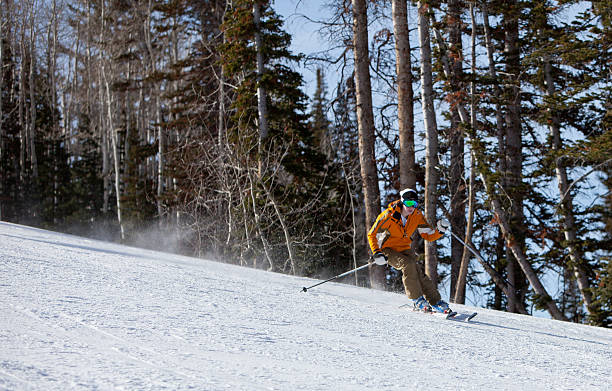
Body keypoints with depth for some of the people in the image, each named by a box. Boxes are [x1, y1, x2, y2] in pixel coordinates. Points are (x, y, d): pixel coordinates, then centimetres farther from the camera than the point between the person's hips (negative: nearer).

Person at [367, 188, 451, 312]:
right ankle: (418, 300, -22)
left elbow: (429, 235, -2)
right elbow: (372, 235, -13)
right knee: (408, 265, -30)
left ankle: (436, 302, -13)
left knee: (418, 272, -20)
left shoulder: (417, 216, -9)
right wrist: (376, 253, -23)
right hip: (388, 250, -4)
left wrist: (440, 230, -23)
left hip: (405, 249, 4)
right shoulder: (389, 215, -22)